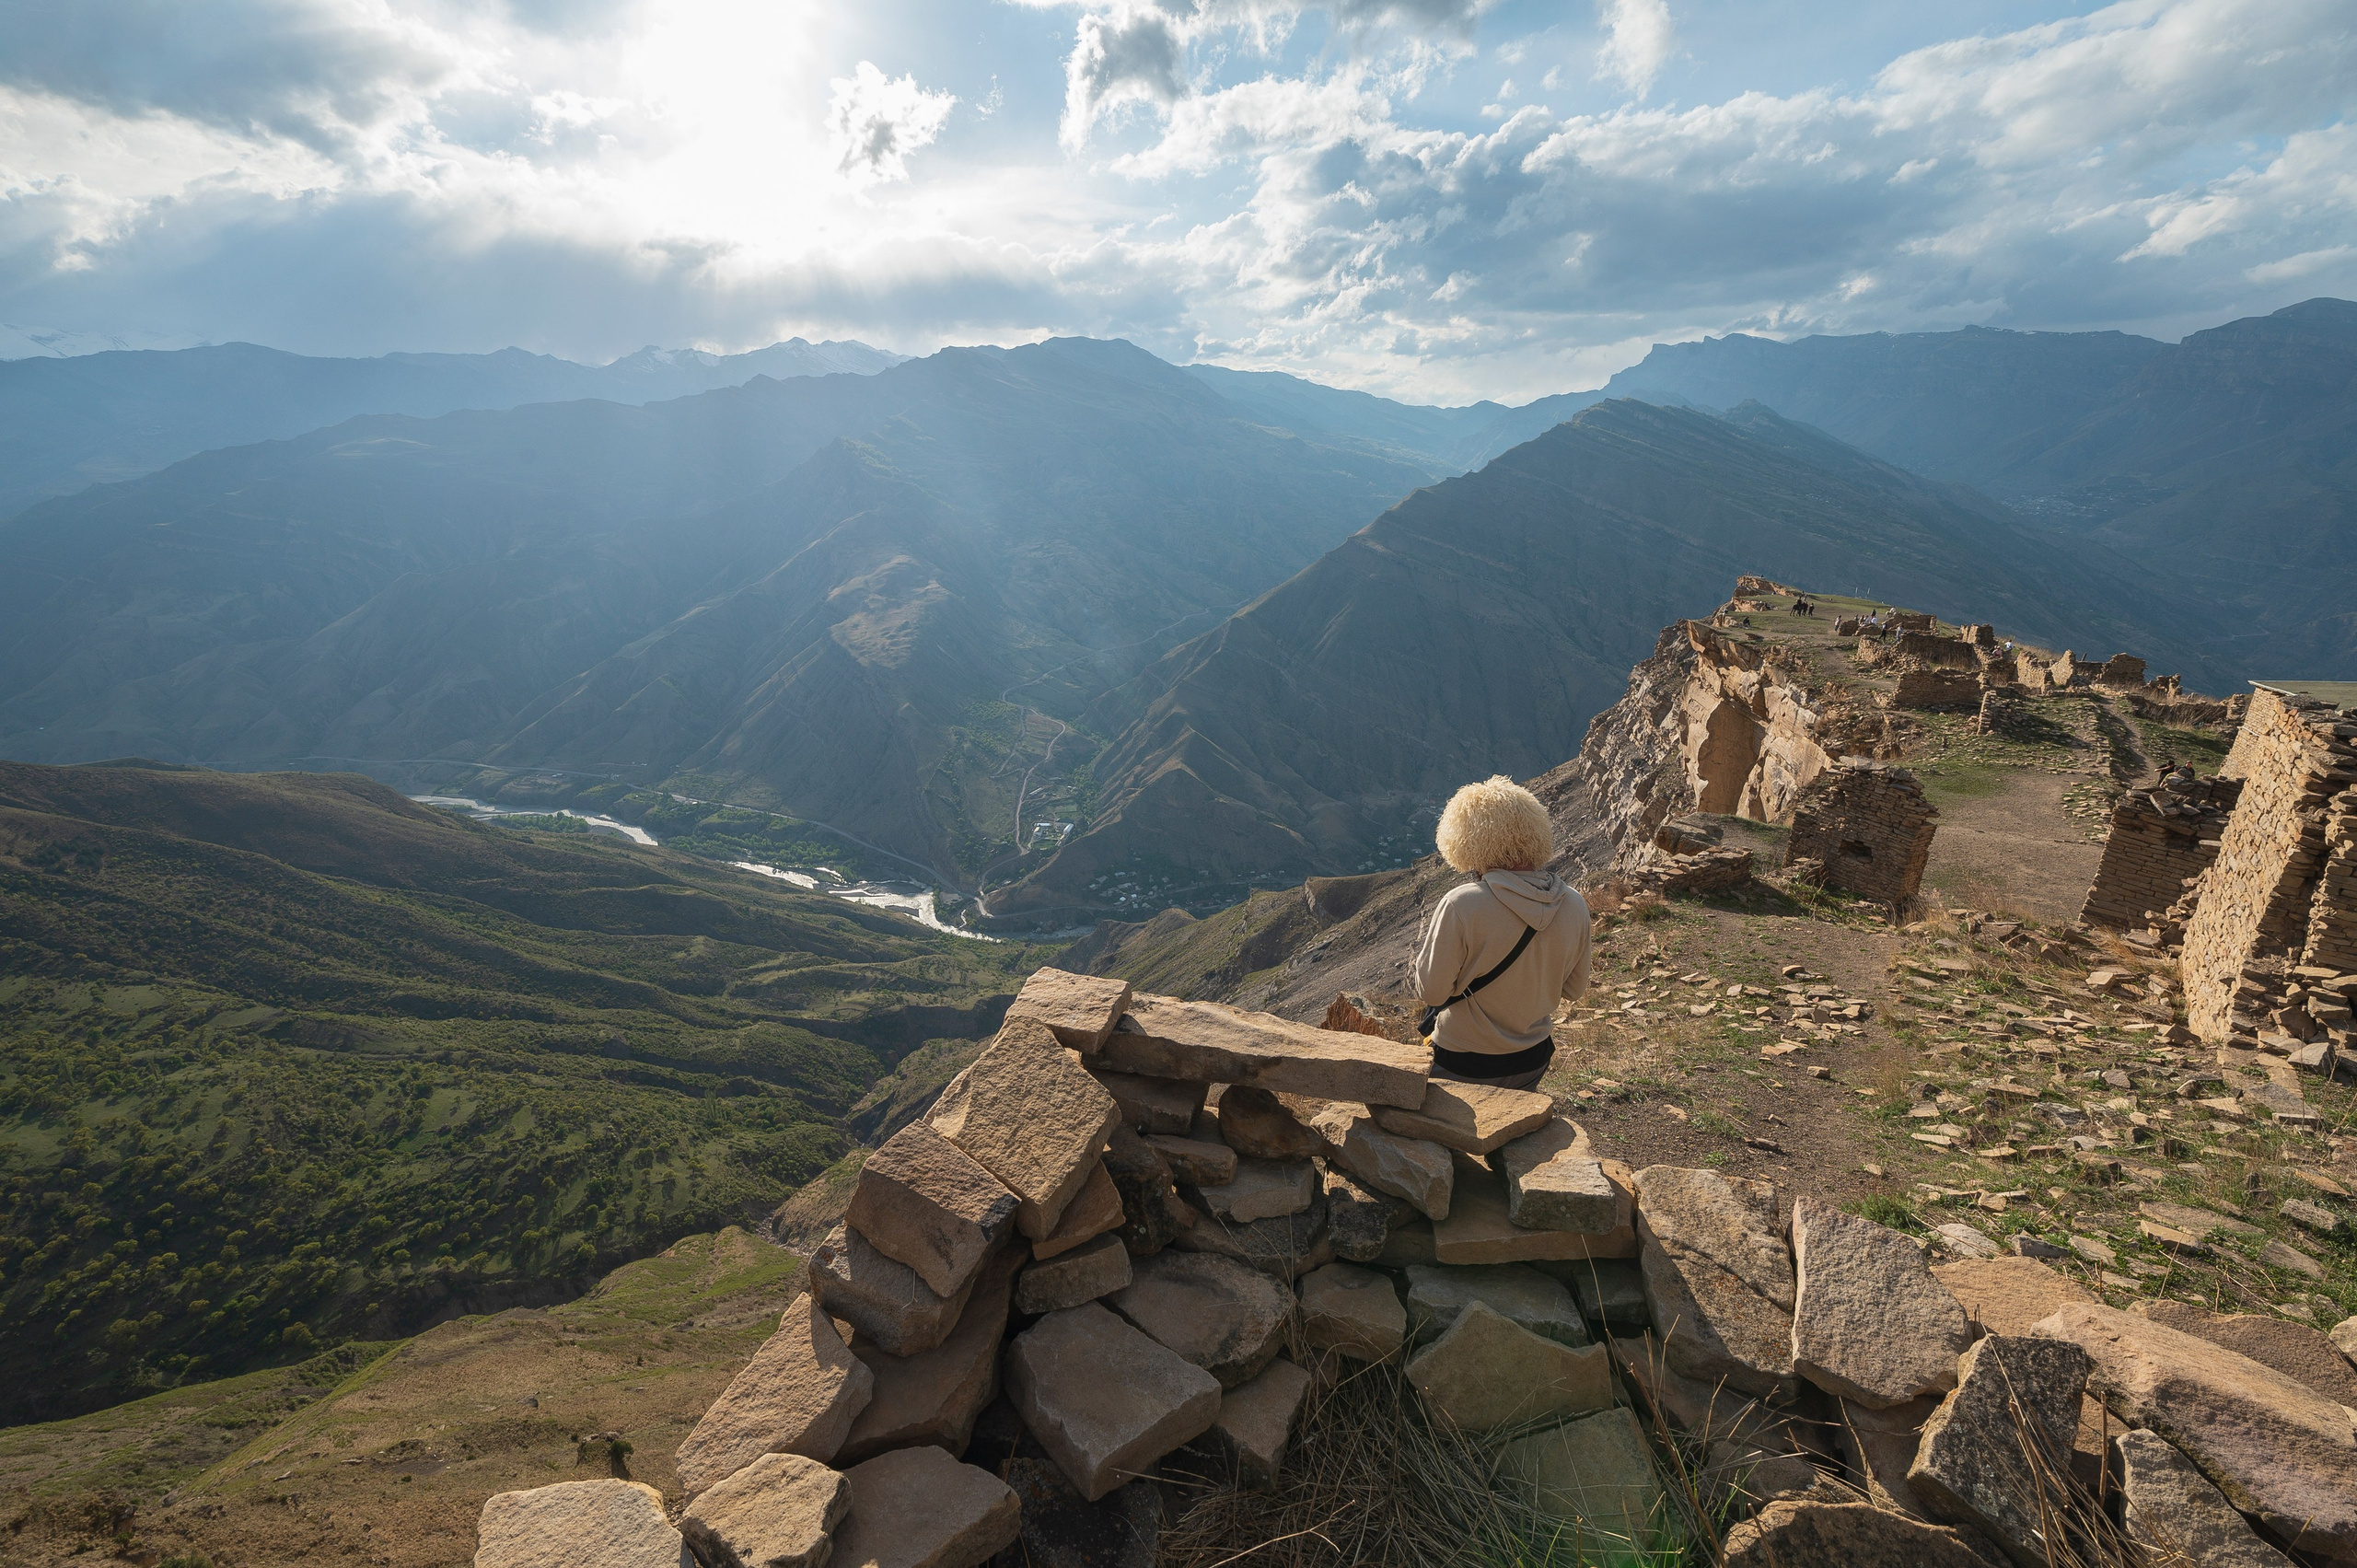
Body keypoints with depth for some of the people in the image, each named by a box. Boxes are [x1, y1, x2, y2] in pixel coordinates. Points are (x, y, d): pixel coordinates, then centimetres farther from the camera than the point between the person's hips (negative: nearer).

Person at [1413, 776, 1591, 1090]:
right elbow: (1574, 990, 2)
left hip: (1462, 1068, -4)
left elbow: (1431, 992, -18)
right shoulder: (1575, 906, -12)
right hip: (1533, 1064, 5)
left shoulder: (1461, 905, -28)